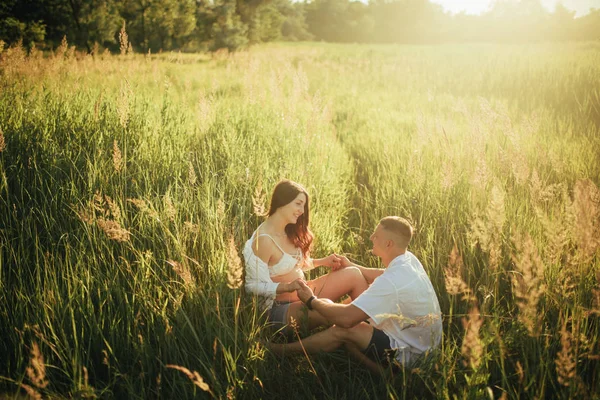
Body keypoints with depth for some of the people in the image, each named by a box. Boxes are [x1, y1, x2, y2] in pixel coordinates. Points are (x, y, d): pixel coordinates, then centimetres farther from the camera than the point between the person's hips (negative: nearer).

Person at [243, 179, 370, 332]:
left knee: (353, 274, -4)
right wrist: (288, 286, -34)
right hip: (282, 307, -9)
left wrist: (322, 261, 3)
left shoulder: (288, 232, 5)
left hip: (304, 293, 9)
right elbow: (255, 286, -21)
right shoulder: (264, 240, -23)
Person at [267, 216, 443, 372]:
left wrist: (311, 301, -14)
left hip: (409, 355, -9)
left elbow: (346, 318, -30)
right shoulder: (409, 259, -2)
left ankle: (284, 350, 3)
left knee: (343, 330, -14)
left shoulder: (392, 281, -31)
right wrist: (352, 267, 20)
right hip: (425, 345, 9)